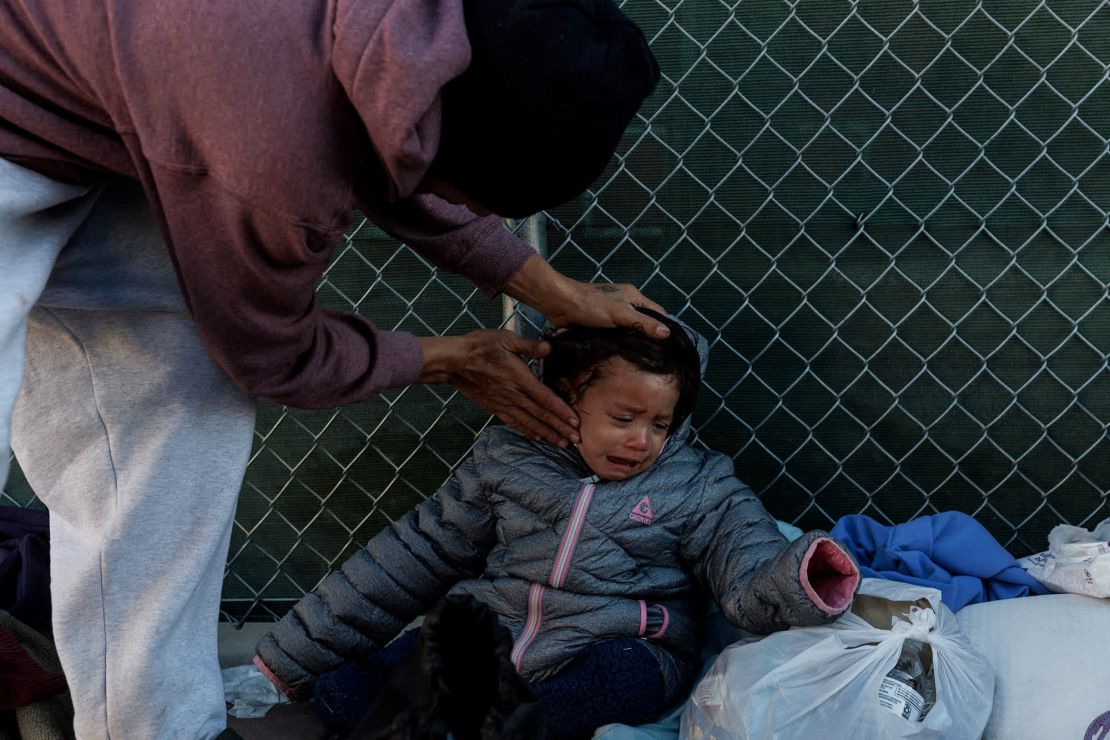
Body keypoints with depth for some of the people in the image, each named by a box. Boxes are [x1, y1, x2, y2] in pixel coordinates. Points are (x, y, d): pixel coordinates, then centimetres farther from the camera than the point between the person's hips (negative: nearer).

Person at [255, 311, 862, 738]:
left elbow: (750, 583, -2)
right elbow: (417, 555, 13)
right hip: (488, 633, 2)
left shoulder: (697, 486, 6)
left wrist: (801, 581, -29)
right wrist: (296, 652, 13)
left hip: (617, 648, -2)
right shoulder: (508, 459, 9)